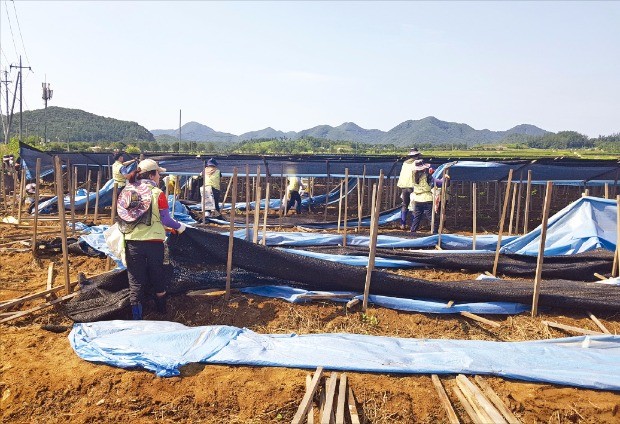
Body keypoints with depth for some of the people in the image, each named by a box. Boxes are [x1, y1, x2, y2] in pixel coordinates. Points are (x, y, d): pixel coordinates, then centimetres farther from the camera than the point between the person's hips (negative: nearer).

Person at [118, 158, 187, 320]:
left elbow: (123, 216, 11)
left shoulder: (127, 191, 4)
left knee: (135, 278, 9)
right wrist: (179, 226, 11)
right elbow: (165, 219, -6)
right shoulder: (157, 193, -9)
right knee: (157, 275, 17)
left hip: (132, 241, 3)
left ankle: (136, 315, 7)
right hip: (154, 241, -2)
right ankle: (161, 308, 34)